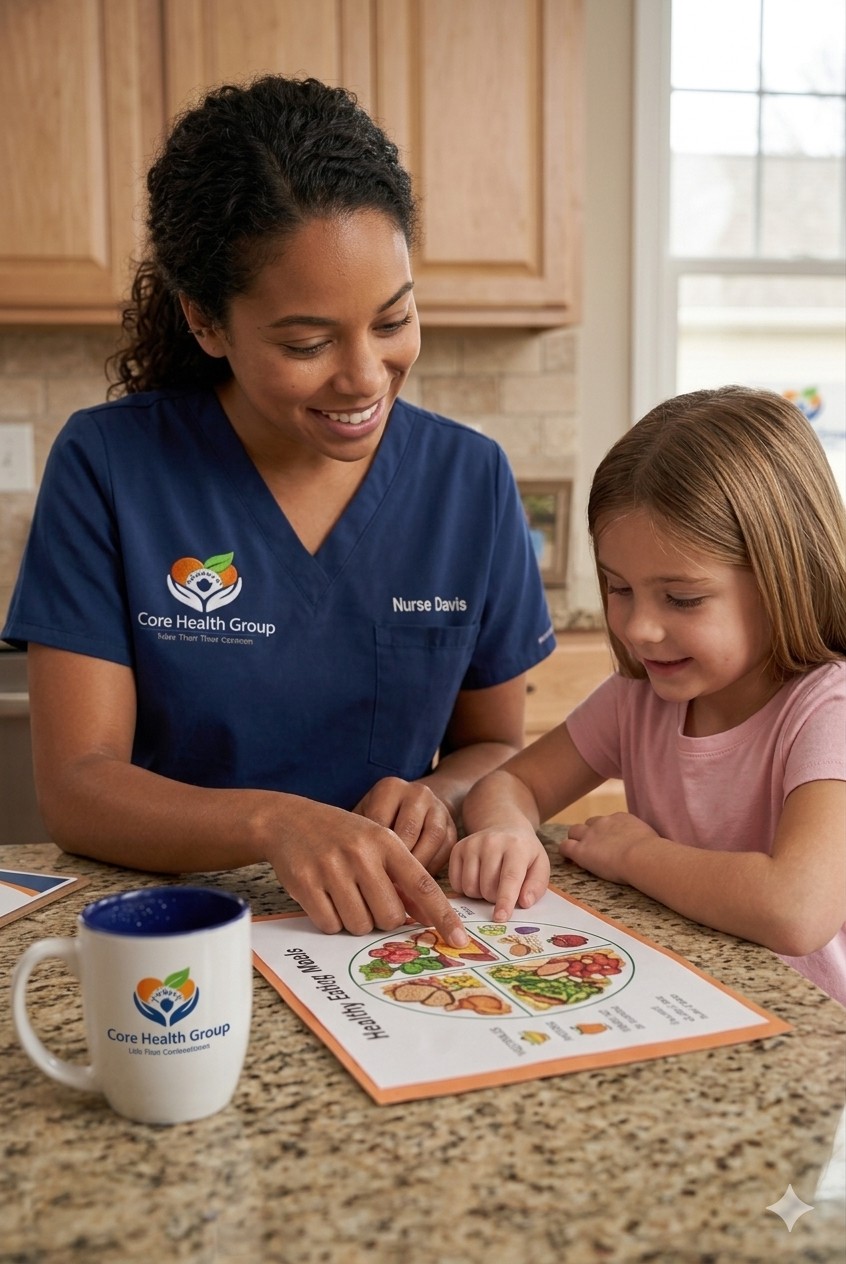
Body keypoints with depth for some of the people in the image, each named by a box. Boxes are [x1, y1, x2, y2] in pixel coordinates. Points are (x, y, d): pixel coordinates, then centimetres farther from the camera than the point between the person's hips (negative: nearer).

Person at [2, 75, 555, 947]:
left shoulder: (472, 480, -2)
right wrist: (271, 822, -30)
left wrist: (439, 797, -15)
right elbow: (73, 786, -12)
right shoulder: (106, 465, -9)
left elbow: (496, 746, 8)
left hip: (395, 929, 3)